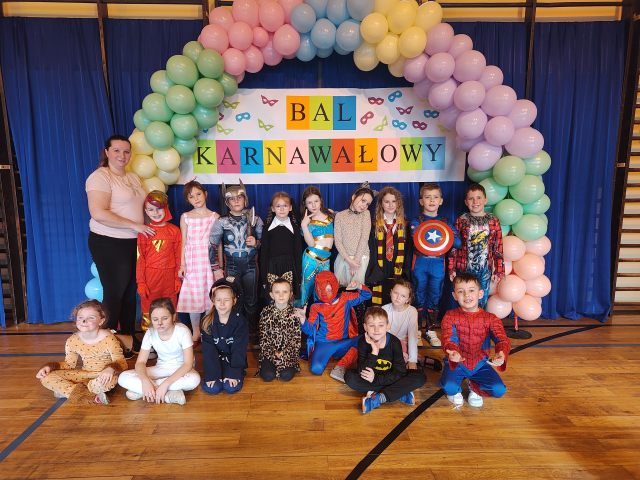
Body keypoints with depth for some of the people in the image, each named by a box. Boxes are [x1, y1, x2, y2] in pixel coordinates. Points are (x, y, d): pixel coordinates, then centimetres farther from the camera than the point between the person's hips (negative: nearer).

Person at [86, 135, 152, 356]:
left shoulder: (133, 177, 13)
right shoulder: (100, 177, -13)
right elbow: (99, 213, -24)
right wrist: (135, 225, -21)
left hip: (133, 242, 8)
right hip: (109, 244, -7)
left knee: (131, 291, 14)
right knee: (114, 294, 3)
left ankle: (129, 337, 29)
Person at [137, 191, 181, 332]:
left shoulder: (174, 230, 4)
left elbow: (178, 256, 6)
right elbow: (140, 258, -1)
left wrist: (177, 278, 4)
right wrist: (140, 282, -3)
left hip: (169, 275, 1)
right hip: (150, 276, -1)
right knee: (148, 309, 6)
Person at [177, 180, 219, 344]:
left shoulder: (214, 216, 3)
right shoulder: (185, 217, 6)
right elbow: (184, 243, 6)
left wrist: (219, 265, 0)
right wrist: (182, 264, 1)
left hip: (209, 260, -1)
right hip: (192, 261, 1)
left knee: (209, 295, 1)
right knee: (193, 295, 5)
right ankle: (195, 332, 20)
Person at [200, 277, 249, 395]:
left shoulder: (240, 320, -13)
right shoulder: (207, 322, -8)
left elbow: (239, 349, -12)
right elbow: (208, 350, -9)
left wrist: (233, 373, -17)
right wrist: (212, 375, -15)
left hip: (233, 361, -1)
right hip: (215, 361, 1)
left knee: (231, 387, -19)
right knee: (213, 388, -17)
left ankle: (240, 374, 10)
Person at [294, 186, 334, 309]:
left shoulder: (329, 213, 7)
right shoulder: (308, 221, -3)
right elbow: (311, 243, -15)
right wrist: (303, 225, -22)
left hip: (326, 258, 4)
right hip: (311, 257, -3)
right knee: (307, 284, 2)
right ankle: (300, 308, 21)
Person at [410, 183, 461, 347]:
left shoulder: (445, 222, 8)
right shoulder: (416, 221, 1)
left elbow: (457, 242, -7)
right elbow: (417, 239, -19)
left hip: (438, 264, 2)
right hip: (420, 263, -2)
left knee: (435, 297, 9)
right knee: (419, 296, 6)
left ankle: (430, 329, 23)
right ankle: (417, 330, 18)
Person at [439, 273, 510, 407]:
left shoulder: (490, 319, -6)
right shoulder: (450, 317, -10)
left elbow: (502, 339, -20)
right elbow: (448, 339, -23)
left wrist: (502, 354, -46)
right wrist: (453, 352, -49)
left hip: (480, 364, 2)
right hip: (457, 363, -2)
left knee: (499, 390, -18)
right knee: (449, 387, -28)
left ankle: (474, 388, 17)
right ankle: (455, 391, 13)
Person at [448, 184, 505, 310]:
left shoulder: (493, 221, 2)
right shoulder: (461, 220, 0)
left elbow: (498, 248, 4)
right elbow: (454, 246, 1)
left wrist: (498, 271, 2)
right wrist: (452, 269, -2)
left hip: (485, 270, 1)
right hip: (464, 268, 0)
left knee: (482, 303, 8)